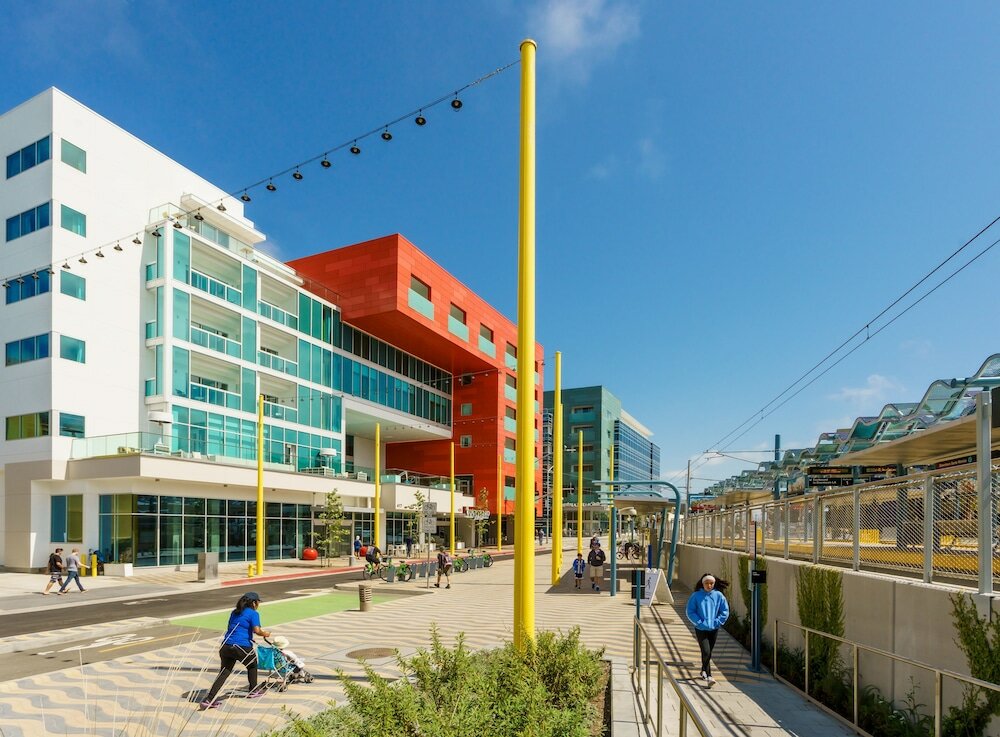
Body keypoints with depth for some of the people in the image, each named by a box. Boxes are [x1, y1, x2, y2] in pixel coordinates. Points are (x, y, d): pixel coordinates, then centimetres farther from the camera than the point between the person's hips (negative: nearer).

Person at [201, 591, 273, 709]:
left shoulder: (234, 612, 19)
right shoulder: (253, 613, -3)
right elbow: (257, 630, -14)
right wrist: (265, 634, 5)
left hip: (226, 646, 5)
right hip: (242, 647, -5)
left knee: (224, 672, 11)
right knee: (252, 666, 21)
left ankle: (209, 700, -1)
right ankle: (253, 691, 32)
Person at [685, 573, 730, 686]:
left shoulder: (719, 595, -2)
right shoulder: (696, 596, -7)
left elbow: (725, 611, 3)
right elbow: (690, 611, -5)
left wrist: (717, 622, -6)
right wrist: (699, 622, -13)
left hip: (714, 629, 3)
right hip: (701, 629, -3)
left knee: (709, 652, 15)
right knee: (706, 652, -14)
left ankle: (703, 671, 36)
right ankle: (708, 677, -12)